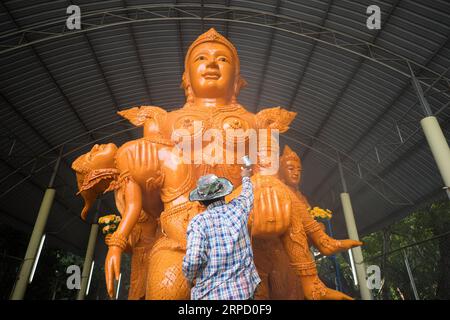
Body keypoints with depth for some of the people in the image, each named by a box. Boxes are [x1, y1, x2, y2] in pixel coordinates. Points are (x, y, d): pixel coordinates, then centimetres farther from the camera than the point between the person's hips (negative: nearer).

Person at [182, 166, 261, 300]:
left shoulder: (198, 222, -15)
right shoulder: (238, 208, -4)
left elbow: (192, 261, -25)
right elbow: (247, 193, 19)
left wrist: (190, 278, -3)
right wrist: (246, 177, 39)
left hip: (211, 293, -3)